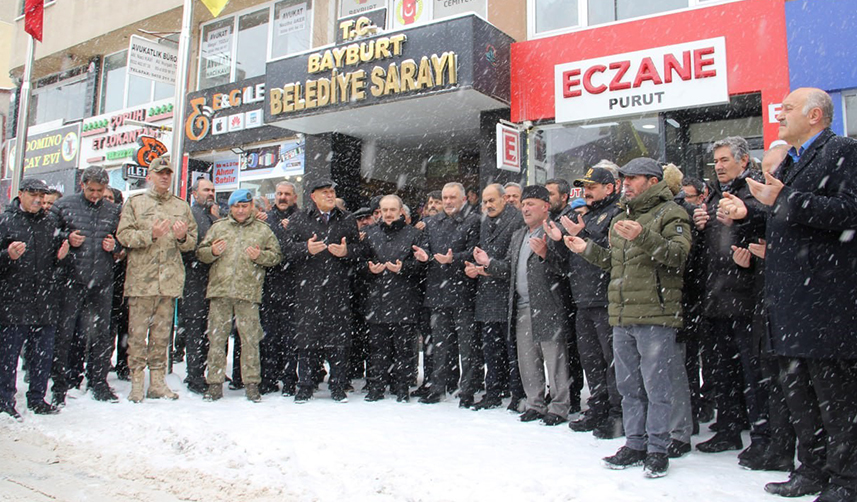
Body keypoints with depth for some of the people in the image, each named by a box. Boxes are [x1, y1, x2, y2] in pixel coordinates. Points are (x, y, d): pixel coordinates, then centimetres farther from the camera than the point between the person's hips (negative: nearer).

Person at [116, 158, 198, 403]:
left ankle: (157, 382, 15)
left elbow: (192, 242, 13)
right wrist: (151, 234, -15)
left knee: (162, 333, 8)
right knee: (137, 332, -1)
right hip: (141, 279, -2)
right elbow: (123, 235, -3)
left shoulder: (181, 206, 16)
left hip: (170, 279, 3)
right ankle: (137, 382, 7)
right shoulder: (135, 203, 8)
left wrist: (182, 237, -8)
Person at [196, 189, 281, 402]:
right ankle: (215, 382, 13)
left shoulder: (263, 229, 12)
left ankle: (251, 383, 10)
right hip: (219, 289, 2)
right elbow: (200, 252, 14)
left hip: (249, 291, -1)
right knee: (216, 337, 4)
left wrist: (260, 256, -10)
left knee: (250, 338, 1)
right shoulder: (218, 227, 15)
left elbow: (276, 255, 9)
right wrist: (212, 252, -7)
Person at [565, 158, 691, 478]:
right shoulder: (620, 219, 20)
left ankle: (657, 449, 12)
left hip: (655, 315, -7)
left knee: (656, 386, 0)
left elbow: (677, 254, -18)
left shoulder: (670, 213, -3)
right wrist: (587, 249, 14)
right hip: (621, 317, 8)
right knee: (629, 386, 13)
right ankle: (635, 445, 24)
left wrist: (643, 236, -30)